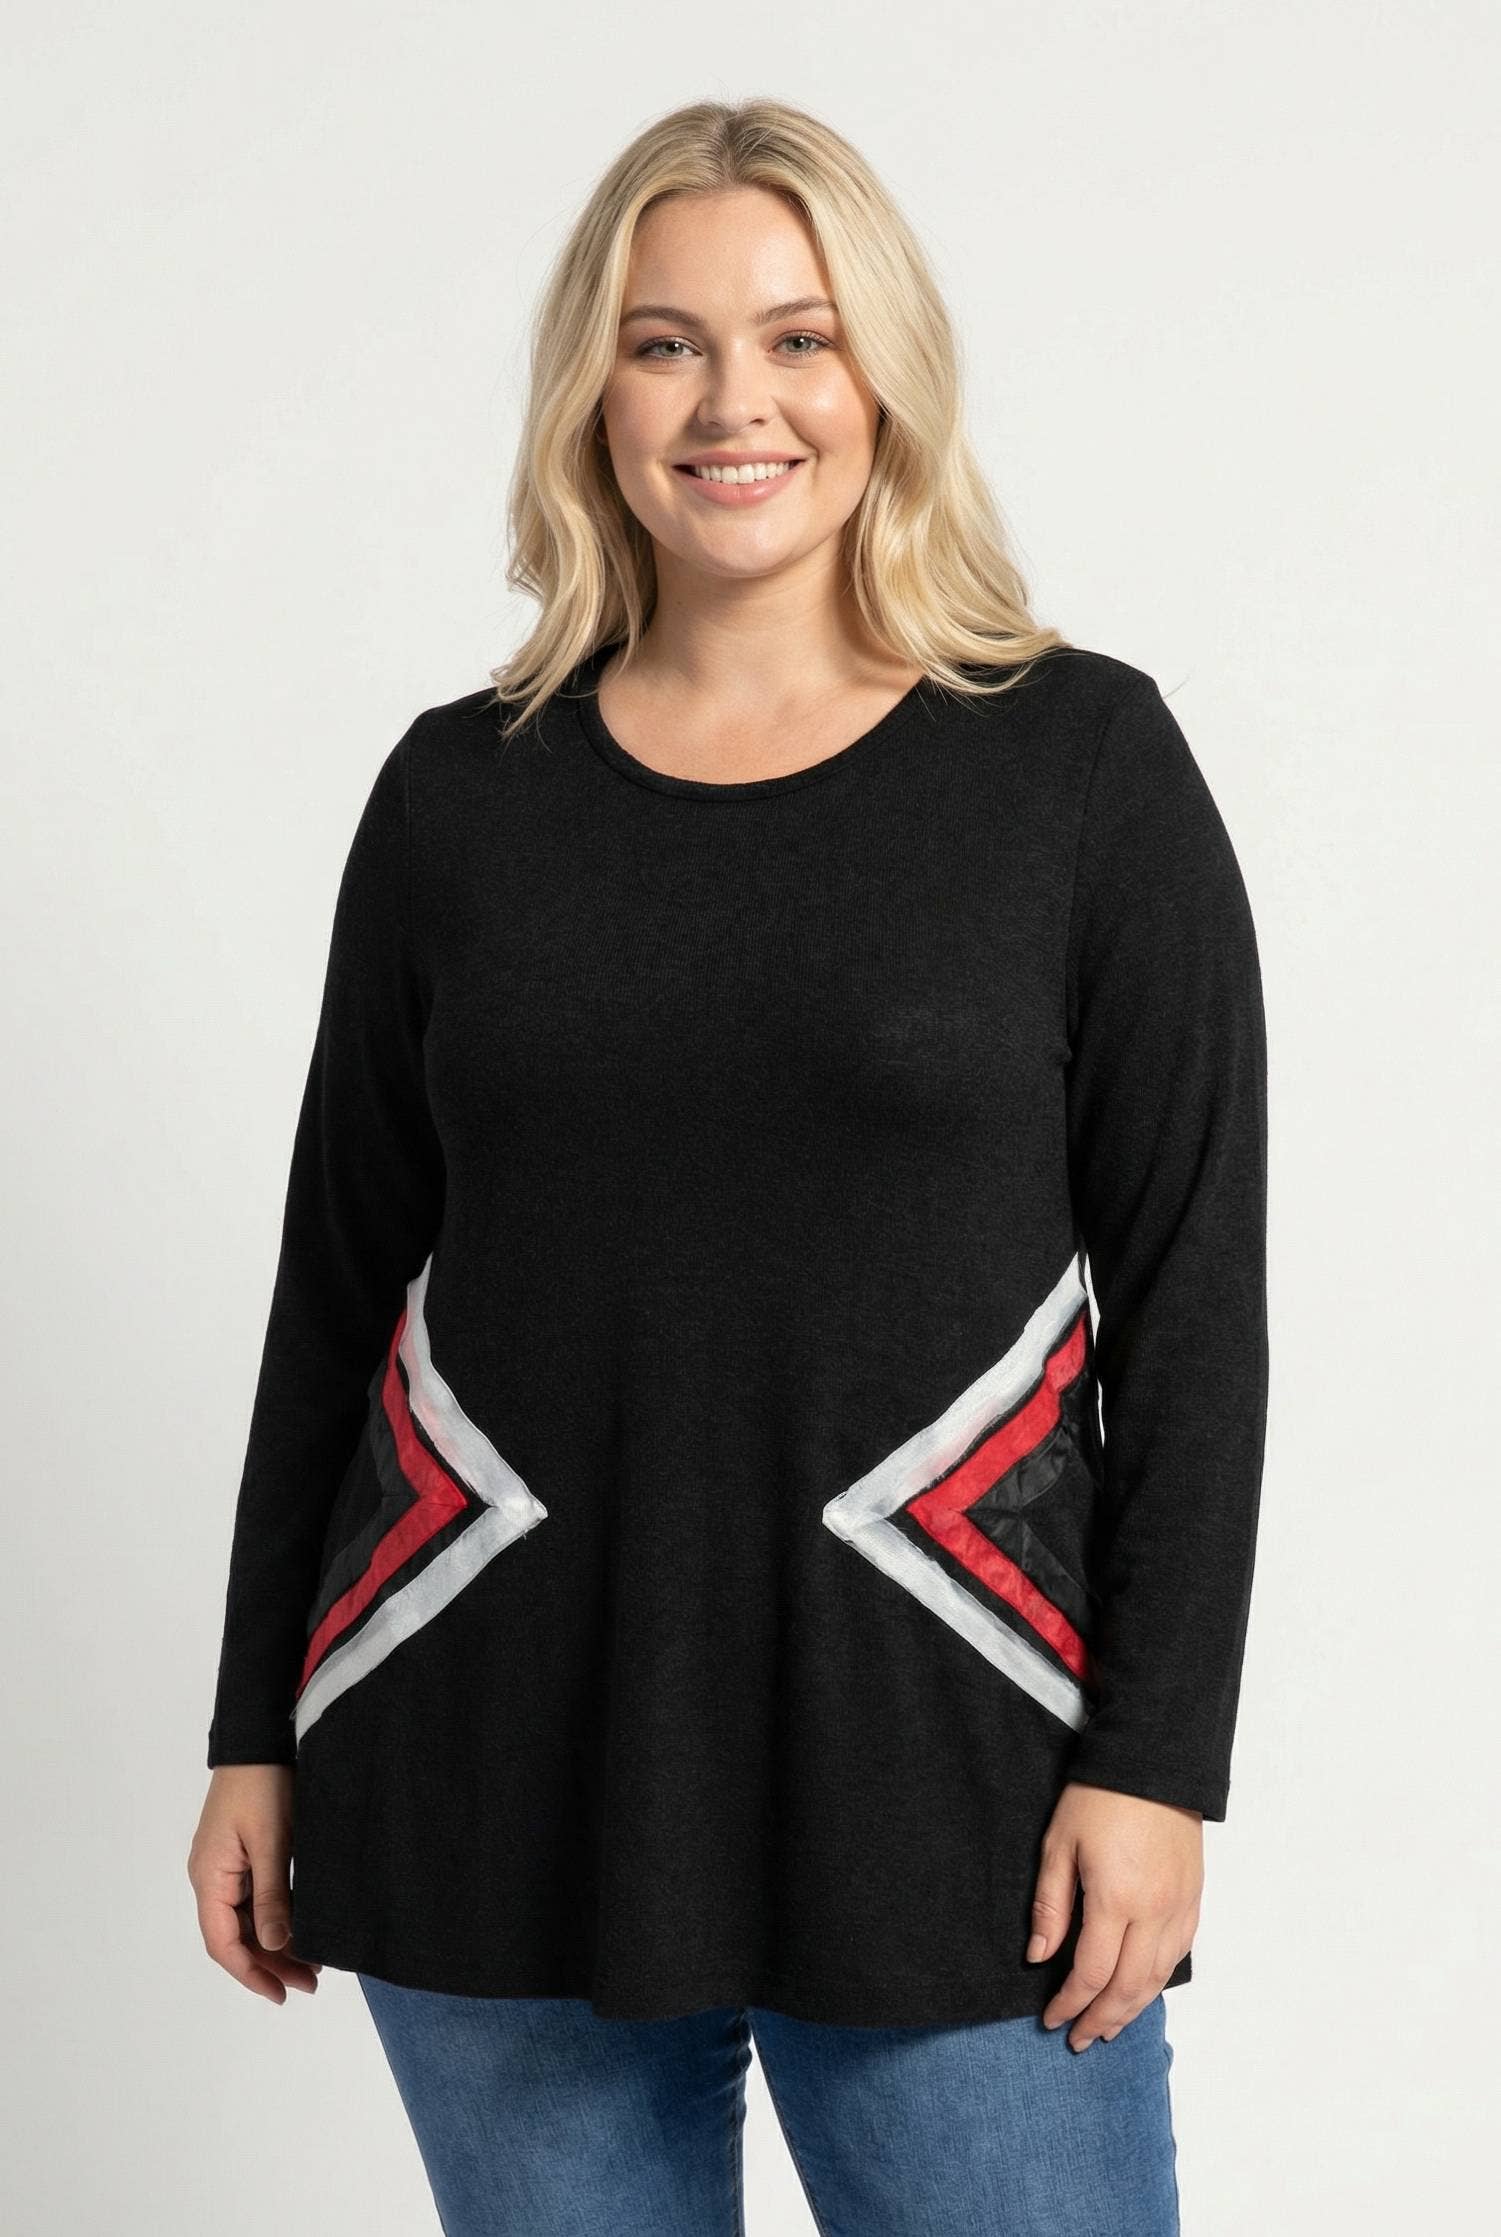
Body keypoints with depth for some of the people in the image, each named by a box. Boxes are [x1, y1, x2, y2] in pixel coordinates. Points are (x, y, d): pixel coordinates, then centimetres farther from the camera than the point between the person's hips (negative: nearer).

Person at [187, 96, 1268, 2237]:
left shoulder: (1081, 759, 0)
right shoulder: (462, 790, 6)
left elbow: (1194, 1292, -1)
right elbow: (336, 1283, 10)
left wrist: (1154, 1759, -6)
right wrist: (258, 1737, 10)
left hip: (936, 1775, -2)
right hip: (490, 1774, 2)